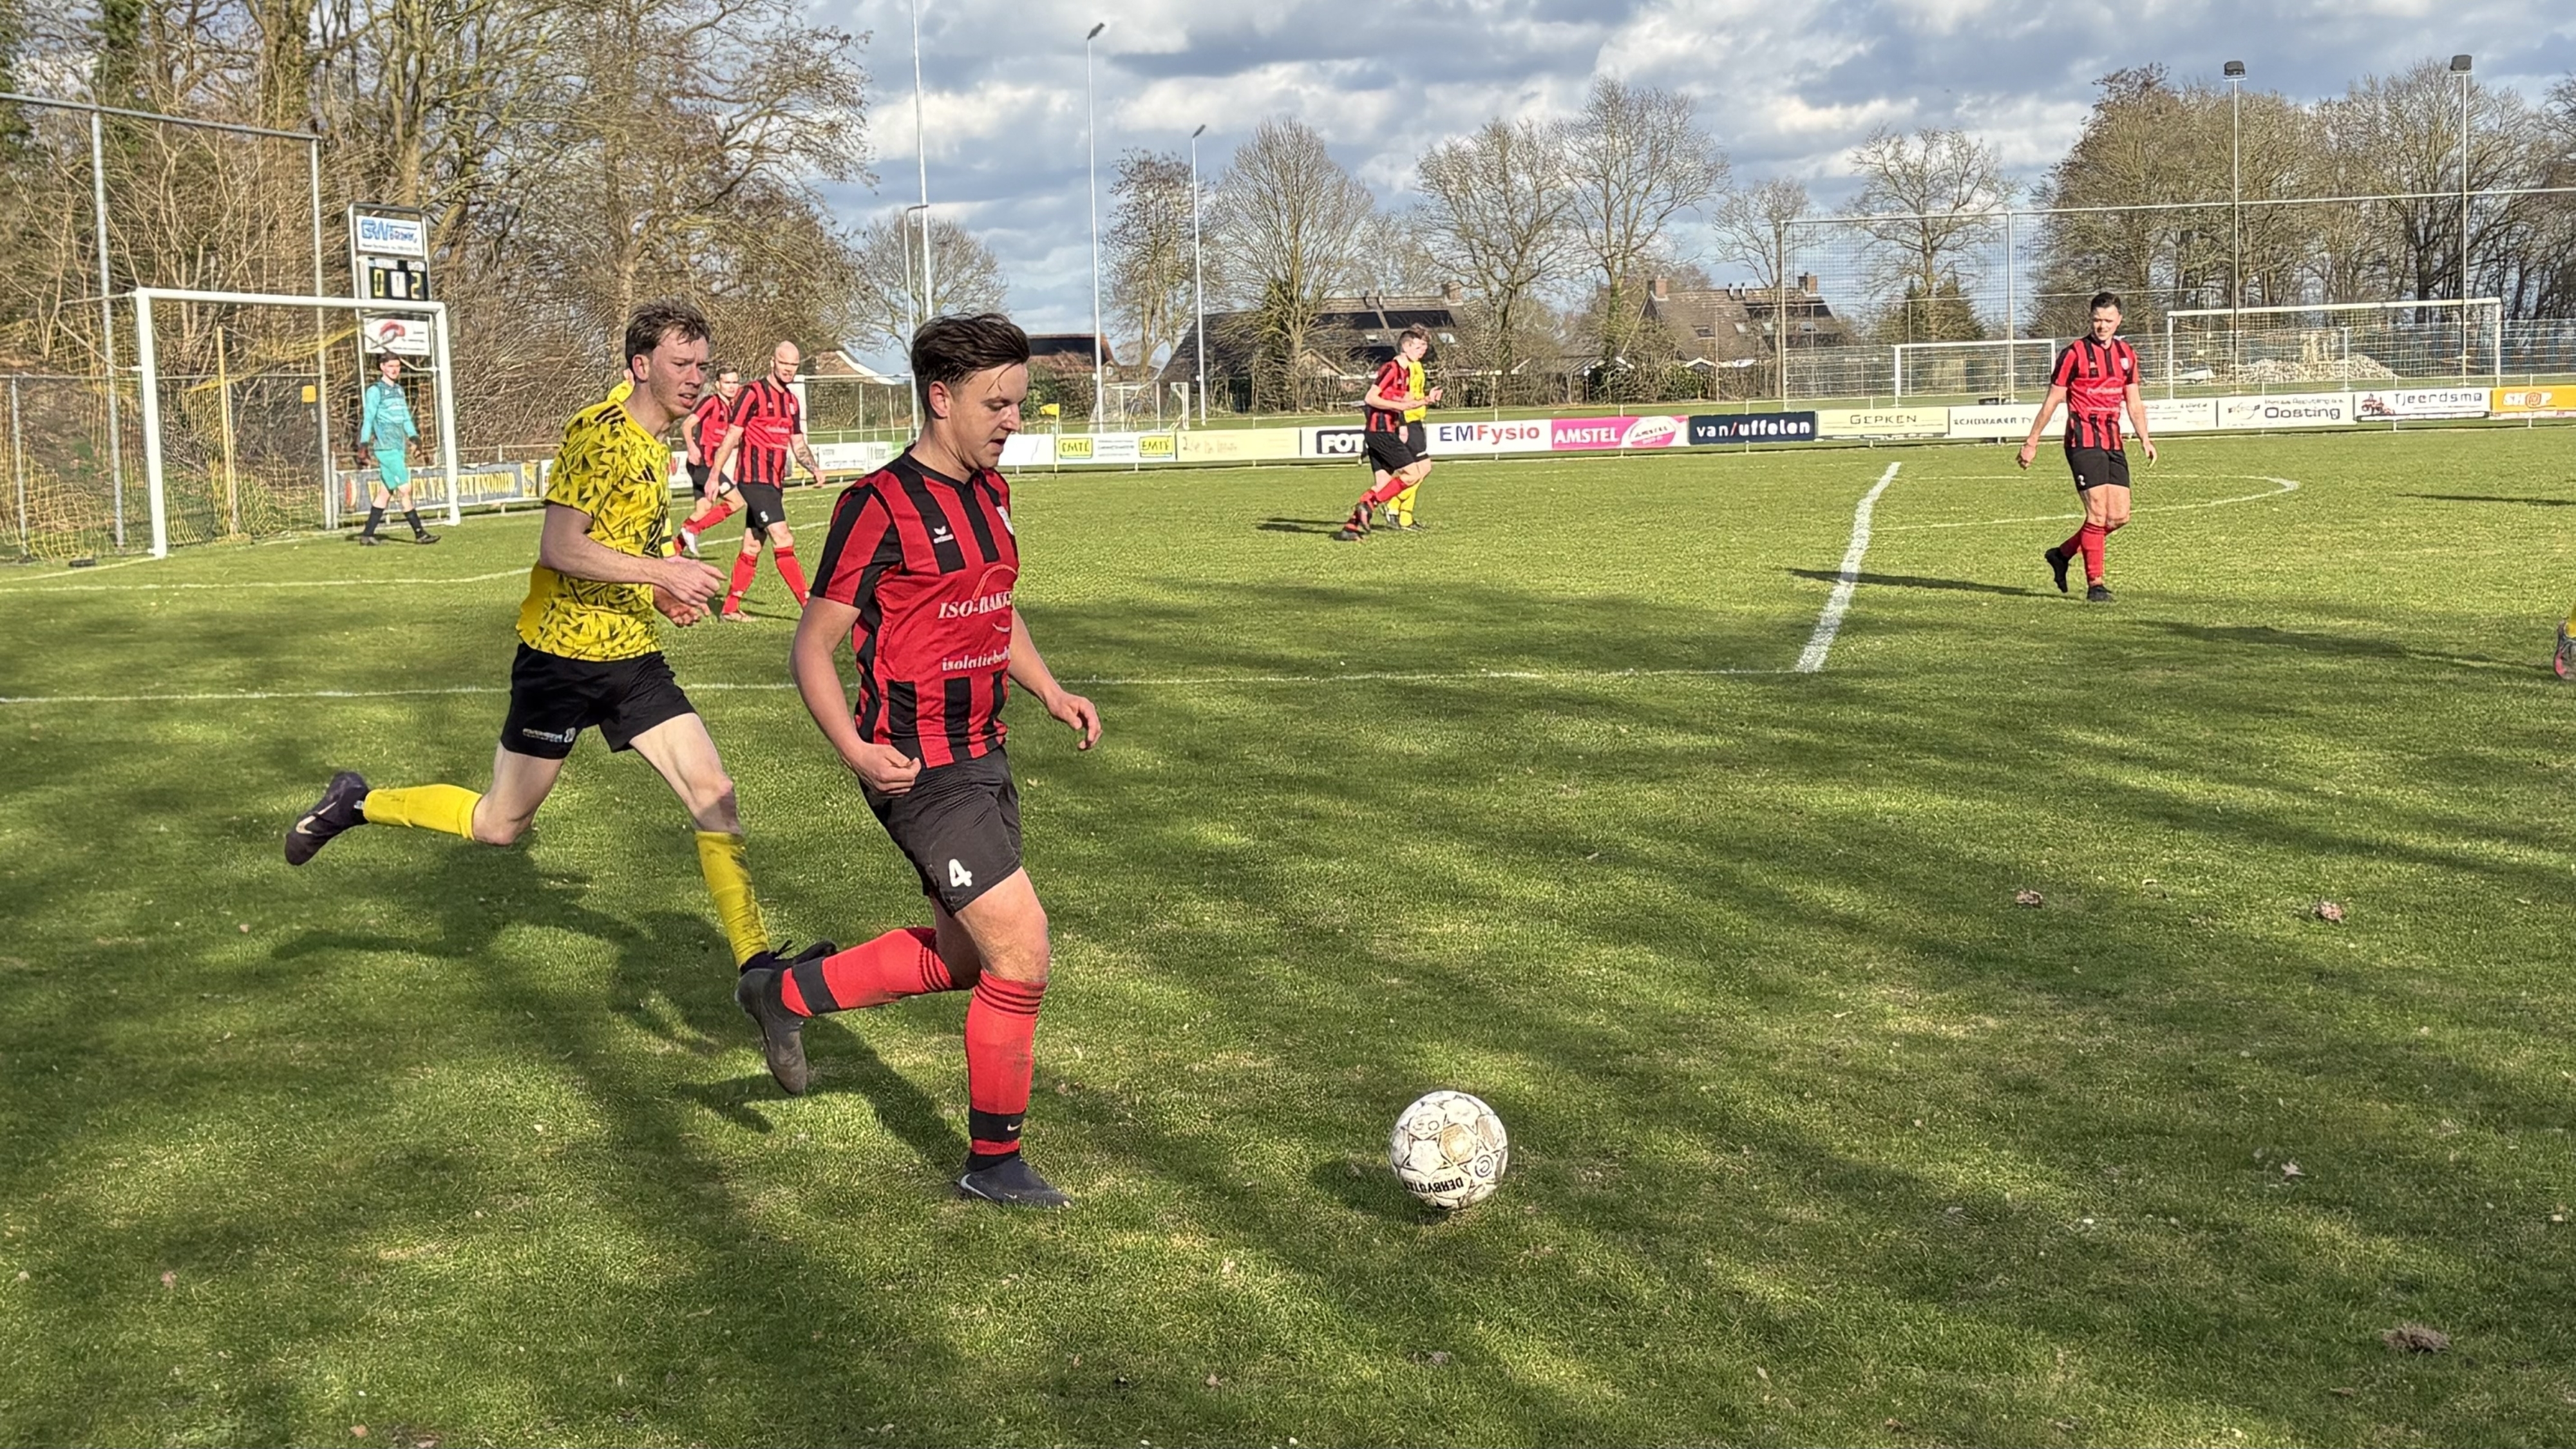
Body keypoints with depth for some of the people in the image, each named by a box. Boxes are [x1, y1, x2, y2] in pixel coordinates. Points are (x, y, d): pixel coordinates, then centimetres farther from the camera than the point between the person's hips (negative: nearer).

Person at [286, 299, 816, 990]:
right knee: (500, 824, 6)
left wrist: (663, 594, 8)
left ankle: (754, 960, 0)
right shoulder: (599, 432, -16)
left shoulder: (657, 445, 12)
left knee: (714, 795, -5)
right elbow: (559, 548, -23)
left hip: (633, 658, 7)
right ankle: (355, 804, 28)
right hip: (563, 656, -7)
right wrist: (663, 571, -25)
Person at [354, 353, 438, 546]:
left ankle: (367, 533, 14)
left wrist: (413, 435, 5)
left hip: (399, 447, 8)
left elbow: (405, 416, 20)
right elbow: (368, 418, -8)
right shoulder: (375, 391, -4)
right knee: (405, 489, -9)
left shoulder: (399, 390, 19)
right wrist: (364, 442, -15)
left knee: (386, 492, 9)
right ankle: (419, 533, -8)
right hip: (386, 447, -8)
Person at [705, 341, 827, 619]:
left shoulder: (793, 402, 16)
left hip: (774, 482, 8)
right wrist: (714, 476, -10)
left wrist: (814, 468, 2)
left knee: (752, 546, 11)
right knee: (783, 541, -13)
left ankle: (730, 608, 18)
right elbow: (731, 437, -8)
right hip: (755, 479, -8)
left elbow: (798, 445, 20)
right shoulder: (753, 394, -7)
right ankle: (811, 606, -16)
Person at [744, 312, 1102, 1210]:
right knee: (1022, 953, -9)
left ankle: (785, 996, 35)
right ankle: (993, 1163, 8)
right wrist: (858, 752, -27)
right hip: (921, 769, -9)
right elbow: (812, 647, -13)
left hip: (982, 756, 9)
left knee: (962, 956, 18)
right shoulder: (881, 506, -15)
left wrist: (1049, 691, 10)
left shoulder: (991, 494, 10)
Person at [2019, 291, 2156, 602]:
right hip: (2083, 442, -7)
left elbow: (2133, 402, 19)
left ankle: (2063, 554, 21)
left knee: (2119, 517, 3)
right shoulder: (2074, 353, -6)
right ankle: (2094, 585, -4)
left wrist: (2144, 438, 7)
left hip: (2113, 444, 7)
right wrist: (2031, 442, -1)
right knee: (2098, 513, -12)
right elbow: (2052, 401, -2)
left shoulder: (2127, 355, 12)